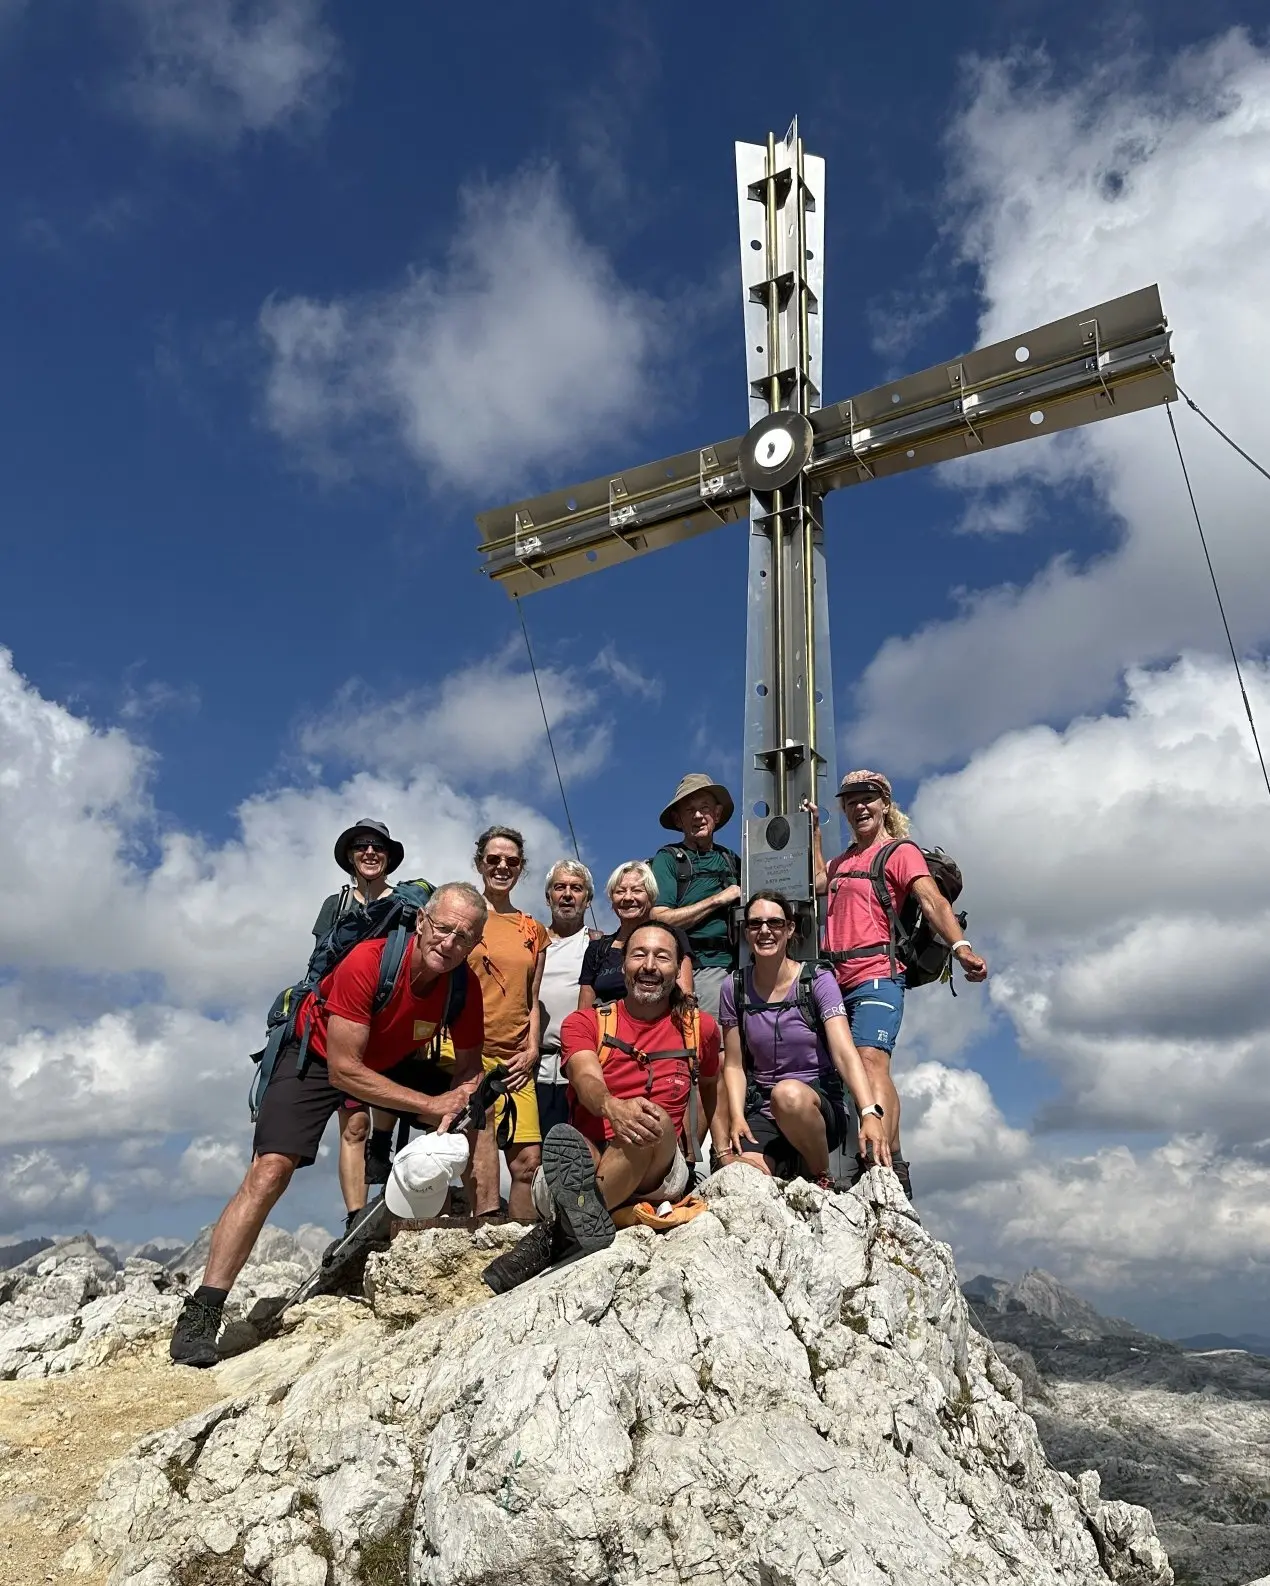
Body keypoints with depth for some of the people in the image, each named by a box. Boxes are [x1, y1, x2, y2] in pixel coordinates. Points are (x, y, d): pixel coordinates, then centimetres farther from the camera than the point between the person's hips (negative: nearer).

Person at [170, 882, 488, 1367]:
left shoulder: (465, 987, -20)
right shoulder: (367, 962, -35)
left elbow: (469, 1069, -5)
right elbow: (343, 1070, -32)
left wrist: (455, 1107, -28)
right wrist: (430, 1104, -33)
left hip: (395, 1063, 5)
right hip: (317, 1055, -5)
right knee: (271, 1169, -21)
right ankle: (201, 1313, -13)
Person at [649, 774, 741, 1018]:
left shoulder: (731, 860, 17)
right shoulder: (668, 858, 2)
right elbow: (659, 920, -9)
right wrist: (718, 900, -6)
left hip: (735, 965, 5)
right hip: (697, 968, -5)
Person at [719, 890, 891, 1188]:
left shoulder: (818, 981, -6)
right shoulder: (735, 989, 3)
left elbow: (845, 1052, -18)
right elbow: (734, 1065, 5)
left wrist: (870, 1113, -33)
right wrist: (737, 1116, -12)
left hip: (819, 1102, -1)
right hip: (761, 1111, 2)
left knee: (788, 1093, -38)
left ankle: (823, 1180, -9)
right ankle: (787, 1169, 7)